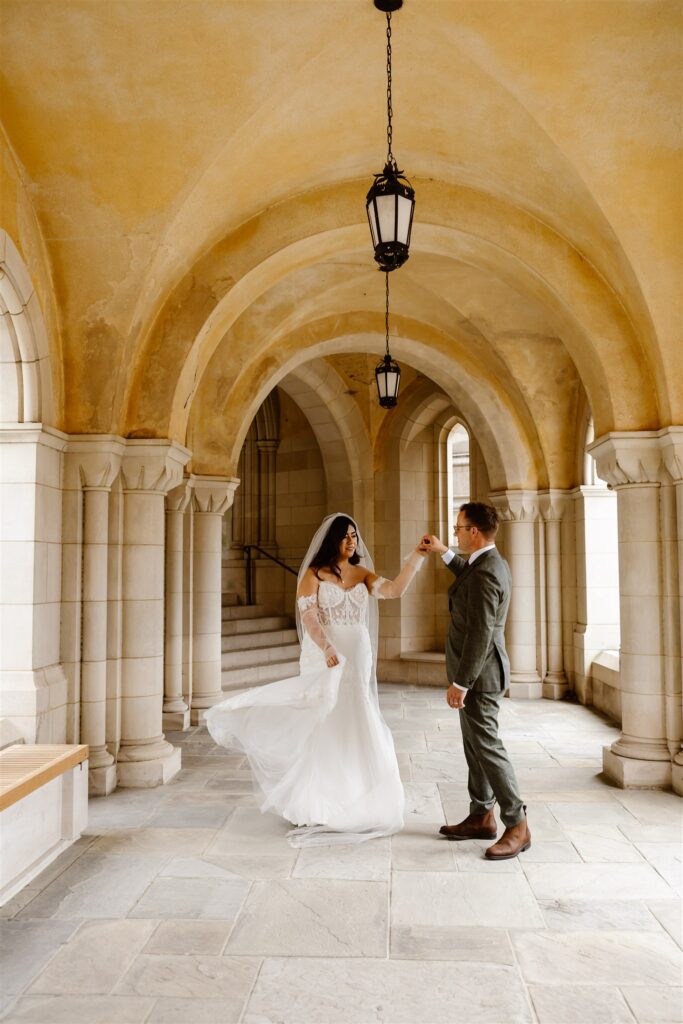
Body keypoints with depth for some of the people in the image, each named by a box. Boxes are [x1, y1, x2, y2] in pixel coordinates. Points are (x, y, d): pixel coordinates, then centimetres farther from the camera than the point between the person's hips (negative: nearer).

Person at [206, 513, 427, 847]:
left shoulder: (363, 574, 8)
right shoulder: (314, 574, -3)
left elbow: (394, 590, -8)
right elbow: (308, 617, -13)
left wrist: (416, 557, -18)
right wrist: (328, 649, -26)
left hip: (357, 660, 4)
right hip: (323, 660, -4)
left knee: (353, 730, 9)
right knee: (321, 730, 0)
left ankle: (349, 803, 23)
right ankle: (314, 806, 14)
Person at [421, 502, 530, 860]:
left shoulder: (485, 574, -23)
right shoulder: (493, 563, 8)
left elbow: (480, 634, -26)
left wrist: (460, 683, -24)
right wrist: (443, 552, 29)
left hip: (478, 674, -11)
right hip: (478, 672, 11)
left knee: (487, 747, -4)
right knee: (475, 746, 17)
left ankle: (517, 826, 6)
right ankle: (481, 818, 27)